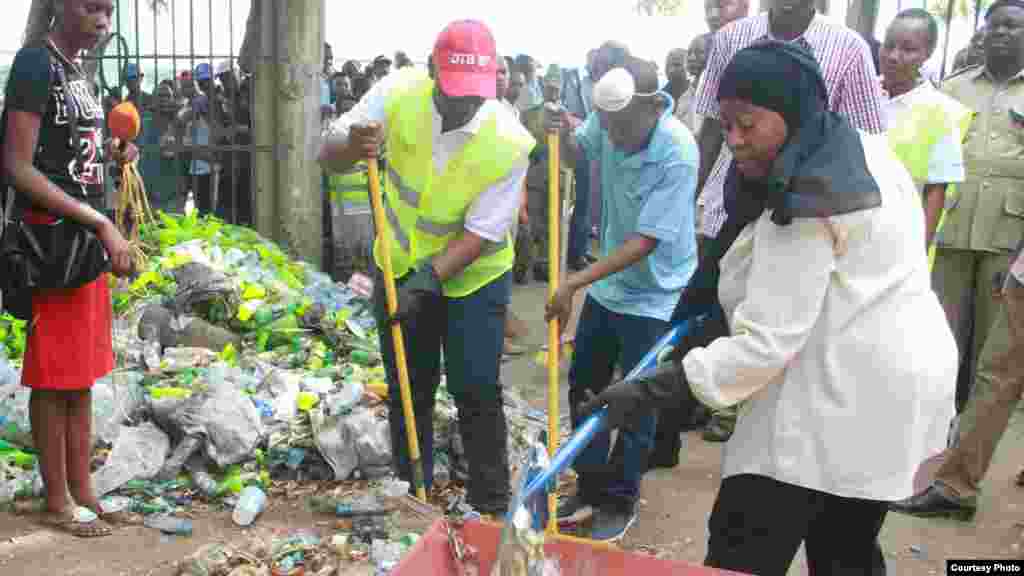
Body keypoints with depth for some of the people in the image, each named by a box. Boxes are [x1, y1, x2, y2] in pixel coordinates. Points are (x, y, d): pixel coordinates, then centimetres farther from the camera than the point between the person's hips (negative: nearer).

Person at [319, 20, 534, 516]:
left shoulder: (510, 142, -24)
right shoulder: (398, 93, -18)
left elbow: (481, 232, -21)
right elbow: (329, 158, -13)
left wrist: (430, 277, -33)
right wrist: (353, 147, -36)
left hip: (474, 275, -3)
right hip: (401, 267, 3)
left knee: (476, 394, -2)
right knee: (406, 392, 13)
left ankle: (492, 508, 16)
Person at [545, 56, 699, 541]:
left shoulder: (677, 154, -28)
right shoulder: (610, 118, -11)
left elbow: (644, 242, -28)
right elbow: (577, 151, 13)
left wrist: (573, 283, -29)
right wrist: (563, 132, -11)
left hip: (652, 296, -7)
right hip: (607, 283, 7)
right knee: (582, 385, 15)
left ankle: (621, 499, 26)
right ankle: (591, 487, 32)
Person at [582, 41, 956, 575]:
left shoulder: (802, 205, -21)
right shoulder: (864, 151, 9)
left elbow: (768, 342, -25)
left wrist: (651, 389, -25)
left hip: (842, 395, -10)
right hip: (893, 383, 10)